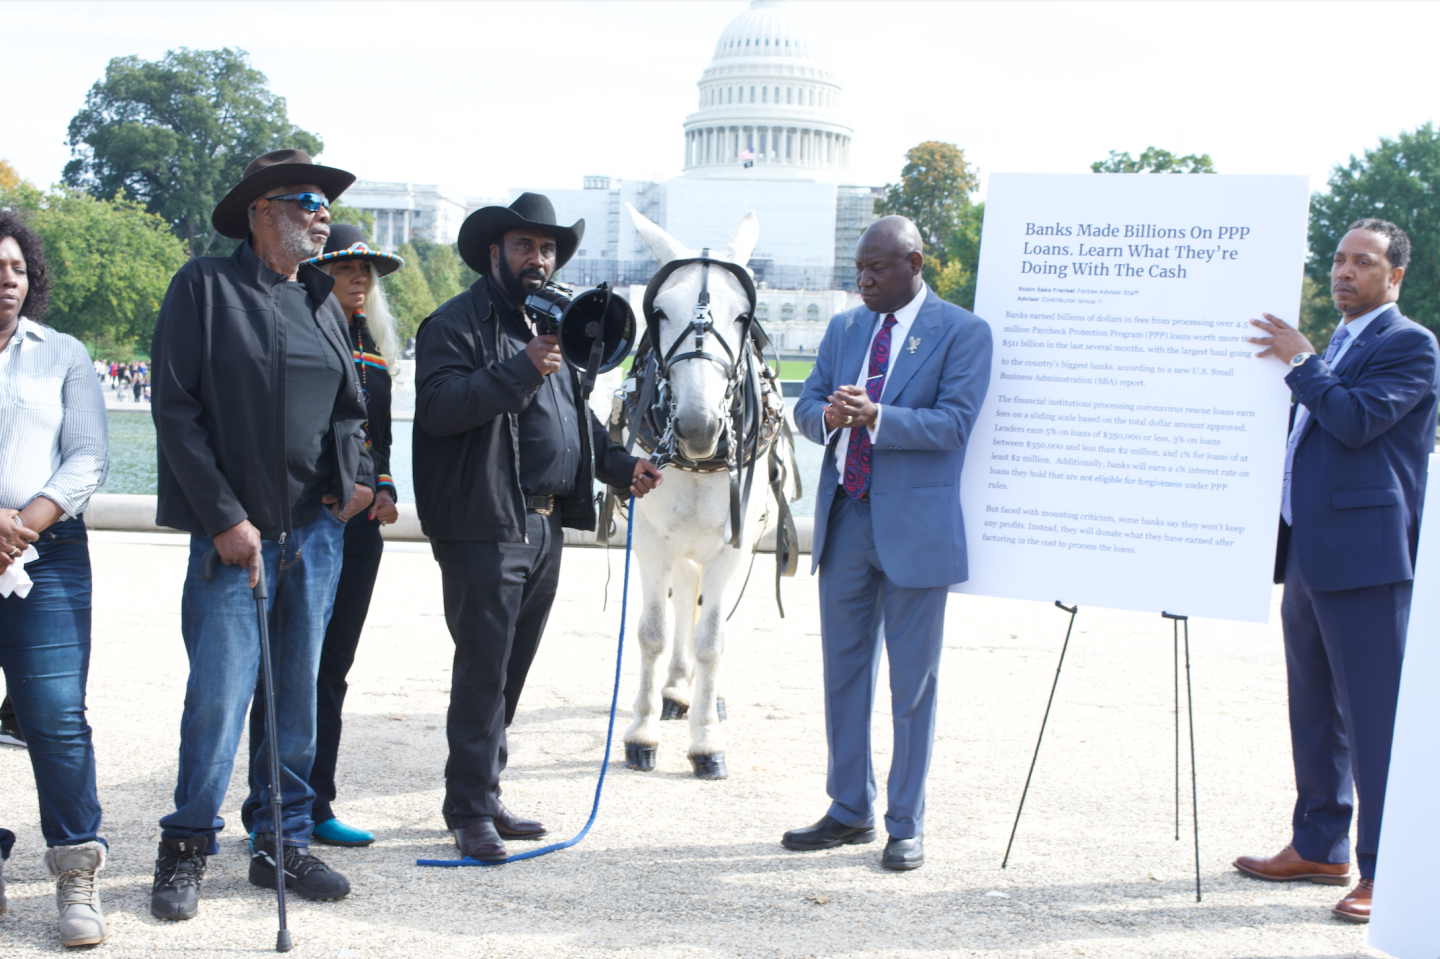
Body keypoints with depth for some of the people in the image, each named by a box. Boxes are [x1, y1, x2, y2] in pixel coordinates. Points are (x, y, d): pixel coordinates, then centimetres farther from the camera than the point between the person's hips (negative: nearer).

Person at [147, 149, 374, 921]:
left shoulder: (322, 303, 14)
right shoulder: (205, 286, -3)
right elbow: (176, 409, -8)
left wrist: (356, 478, 6)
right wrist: (224, 518, -12)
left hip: (317, 530, 5)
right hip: (235, 532, -5)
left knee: (299, 694, 9)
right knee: (218, 694, -6)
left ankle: (284, 843, 19)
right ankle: (185, 849, 9)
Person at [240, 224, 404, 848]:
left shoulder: (372, 347, 17)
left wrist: (384, 489, 7)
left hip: (359, 524, 7)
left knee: (331, 669, 10)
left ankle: (313, 807, 17)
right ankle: (268, 813, 4)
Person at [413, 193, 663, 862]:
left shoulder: (555, 327, 21)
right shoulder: (456, 324, -6)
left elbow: (576, 416, 29)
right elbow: (440, 406, -20)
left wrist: (619, 465, 15)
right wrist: (520, 371, -26)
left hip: (545, 527, 8)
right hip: (485, 526, -8)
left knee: (510, 669, 14)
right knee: (483, 669, -6)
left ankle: (485, 796, 23)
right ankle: (470, 809, 2)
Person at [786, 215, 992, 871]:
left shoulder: (961, 333, -5)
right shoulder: (845, 328, 13)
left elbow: (953, 422, -15)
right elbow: (806, 404, 9)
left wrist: (875, 417, -27)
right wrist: (829, 415, -15)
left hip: (914, 524, -6)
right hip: (844, 519, 6)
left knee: (912, 681, 2)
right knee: (843, 669, 12)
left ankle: (907, 825, 13)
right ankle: (851, 811, 24)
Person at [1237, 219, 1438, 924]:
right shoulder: (1331, 351, 22)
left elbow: (1358, 420, -20)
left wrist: (1297, 362, -11)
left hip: (1367, 556, -9)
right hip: (1308, 552, 9)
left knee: (1375, 715, -8)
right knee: (1315, 710, 16)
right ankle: (1319, 847, 26)